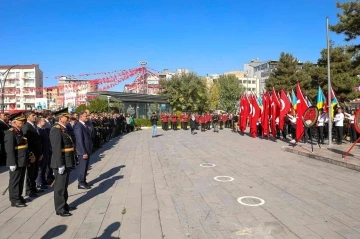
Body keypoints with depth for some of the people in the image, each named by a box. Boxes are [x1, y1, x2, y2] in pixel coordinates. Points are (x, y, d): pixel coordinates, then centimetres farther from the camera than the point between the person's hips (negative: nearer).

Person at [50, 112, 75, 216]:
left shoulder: (63, 128, 13)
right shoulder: (56, 129, -17)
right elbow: (56, 148, -23)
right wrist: (60, 164, -25)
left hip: (67, 162, 9)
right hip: (61, 163, -9)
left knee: (64, 185, 19)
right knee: (60, 186, 1)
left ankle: (64, 205, 32)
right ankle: (60, 209, 12)